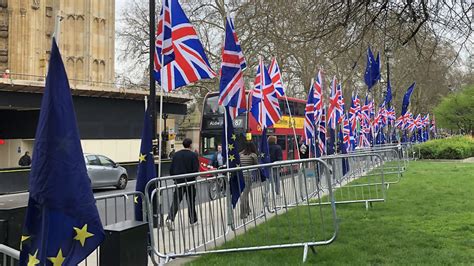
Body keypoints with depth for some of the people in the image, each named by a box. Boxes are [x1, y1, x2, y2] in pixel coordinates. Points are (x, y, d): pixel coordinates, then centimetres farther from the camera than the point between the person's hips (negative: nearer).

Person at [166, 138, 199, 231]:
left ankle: (170, 218, -18)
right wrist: (194, 177, 7)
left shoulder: (176, 154, 6)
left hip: (178, 181, 3)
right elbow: (196, 169, -12)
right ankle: (193, 220, 21)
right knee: (191, 201, 11)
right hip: (190, 182, -3)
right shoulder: (193, 155, -7)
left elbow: (171, 169, 7)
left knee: (176, 201, 0)